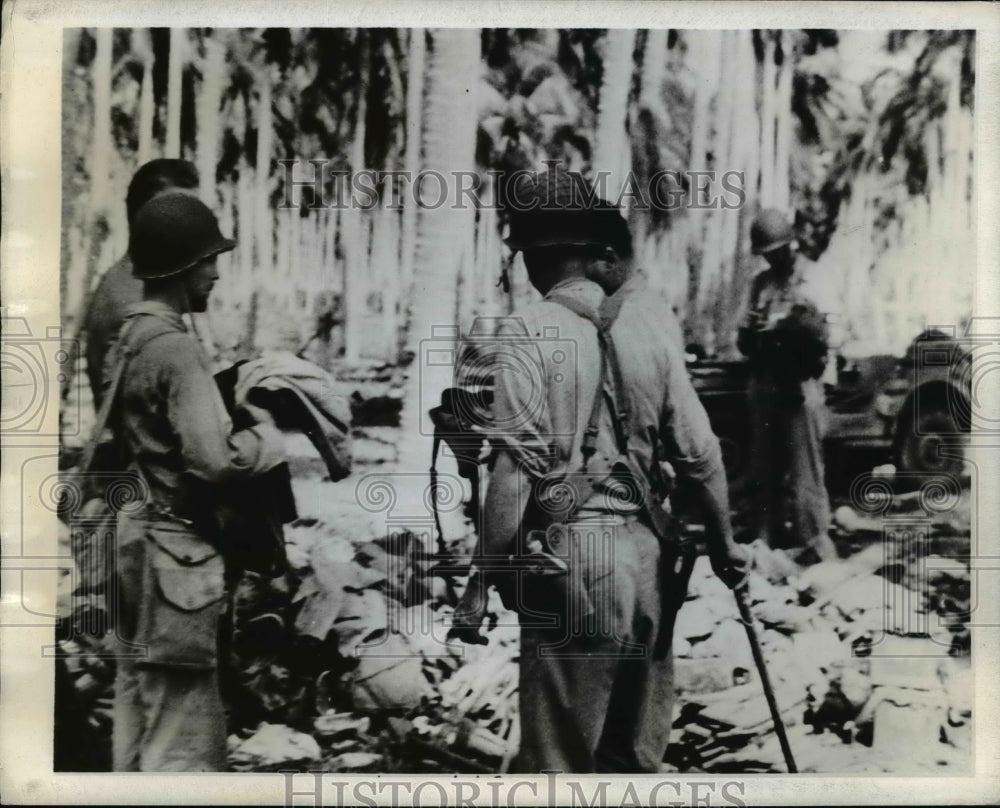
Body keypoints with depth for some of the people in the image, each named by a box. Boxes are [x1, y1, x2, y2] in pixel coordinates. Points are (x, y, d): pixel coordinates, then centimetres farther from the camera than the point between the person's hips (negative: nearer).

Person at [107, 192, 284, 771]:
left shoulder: (130, 340, 12)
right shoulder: (176, 349, -17)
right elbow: (216, 460, -26)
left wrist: (237, 414, 9)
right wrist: (267, 433, -8)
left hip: (140, 539, 10)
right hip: (177, 554, -10)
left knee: (140, 730, 18)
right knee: (182, 743, 0)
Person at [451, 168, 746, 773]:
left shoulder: (531, 331, -8)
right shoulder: (647, 320, 4)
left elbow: (516, 471, -15)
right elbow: (698, 450, 5)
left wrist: (481, 584, -9)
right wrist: (724, 542, 18)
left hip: (572, 553, -5)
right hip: (647, 553, 5)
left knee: (560, 753, 6)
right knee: (637, 751, 18)